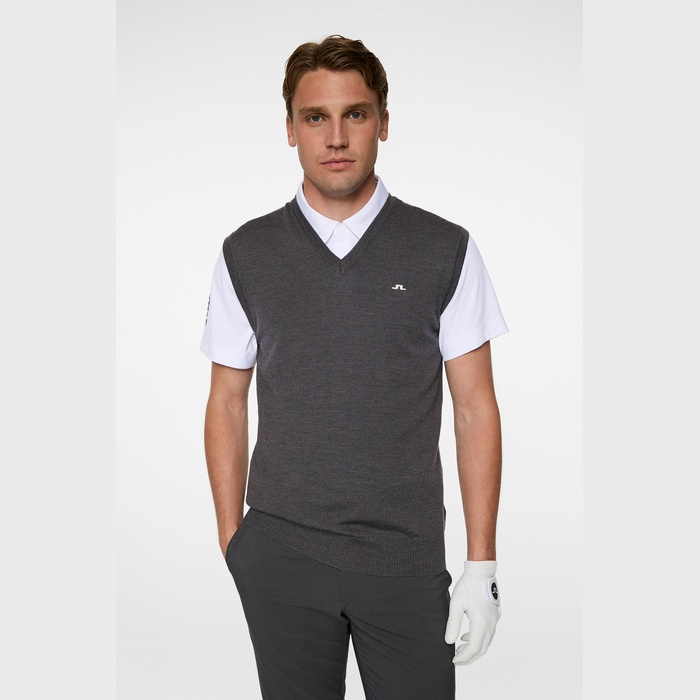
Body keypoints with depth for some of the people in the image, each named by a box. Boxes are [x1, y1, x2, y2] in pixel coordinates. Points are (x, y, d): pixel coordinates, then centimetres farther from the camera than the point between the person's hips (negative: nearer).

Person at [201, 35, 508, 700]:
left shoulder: (445, 251, -1)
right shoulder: (245, 255, 3)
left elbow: (475, 408, -1)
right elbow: (227, 403, 6)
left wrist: (481, 566, -4)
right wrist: (231, 544, 3)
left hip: (407, 560, -1)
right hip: (279, 558, 1)